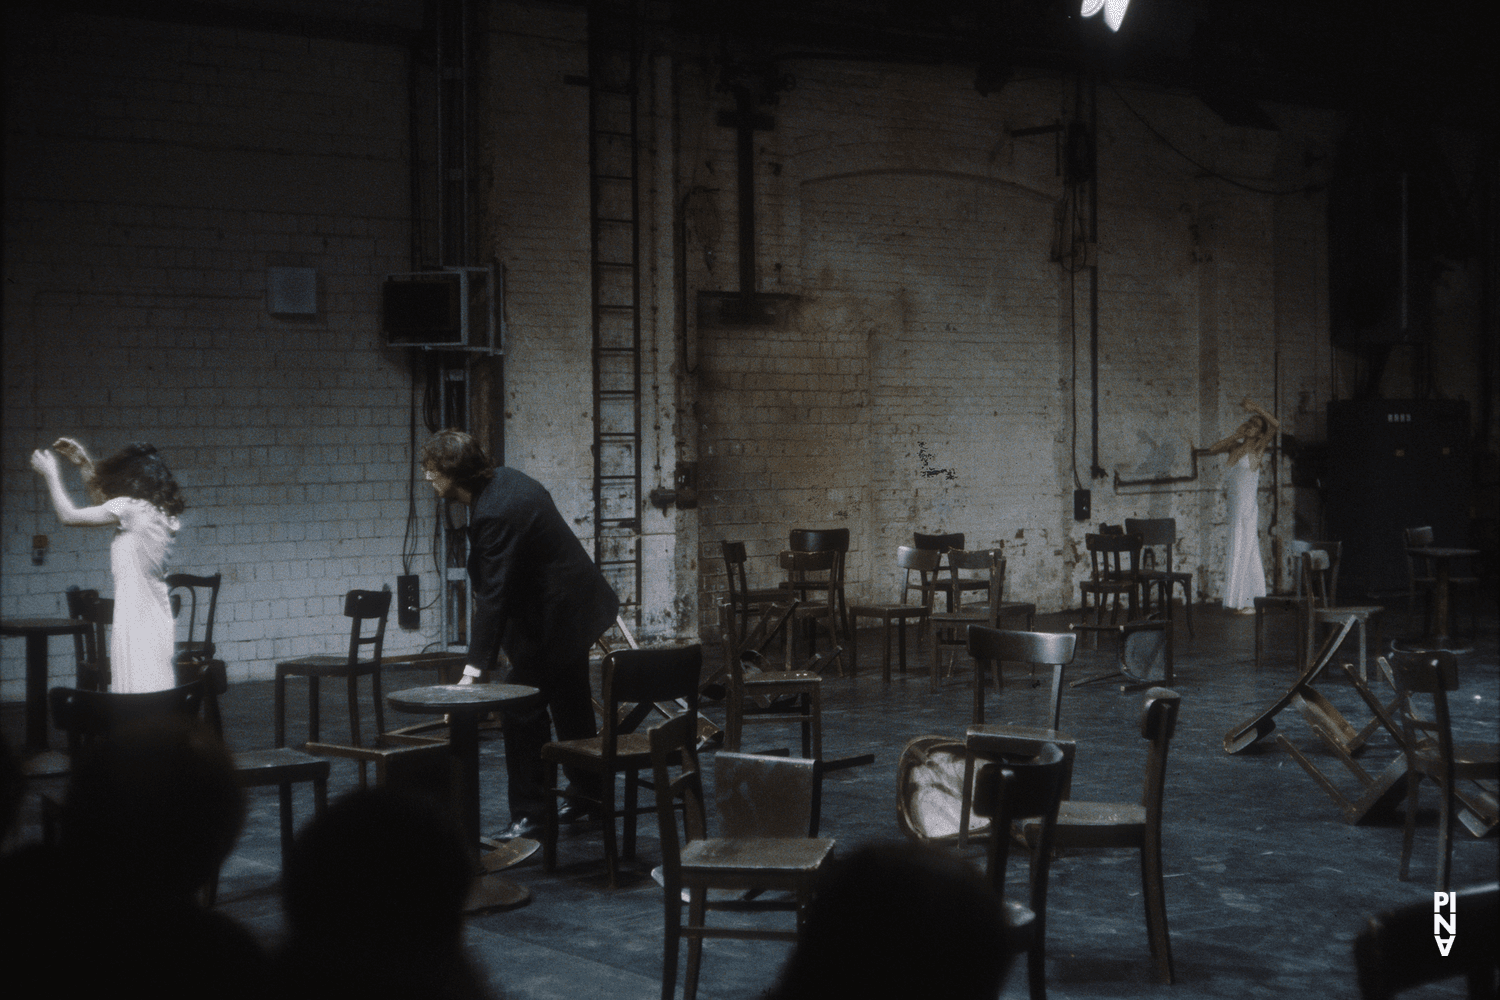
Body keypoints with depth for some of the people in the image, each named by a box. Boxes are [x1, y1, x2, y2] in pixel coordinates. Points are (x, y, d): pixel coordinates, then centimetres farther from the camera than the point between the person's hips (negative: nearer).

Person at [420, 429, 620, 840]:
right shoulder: (504, 480, 2)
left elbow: (492, 595, -31)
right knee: (570, 706, 22)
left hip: (551, 618, -11)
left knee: (521, 710, -5)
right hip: (574, 606, 11)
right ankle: (589, 794, 36)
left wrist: (476, 668, -30)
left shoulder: (495, 514, -29)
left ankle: (530, 814, 1)